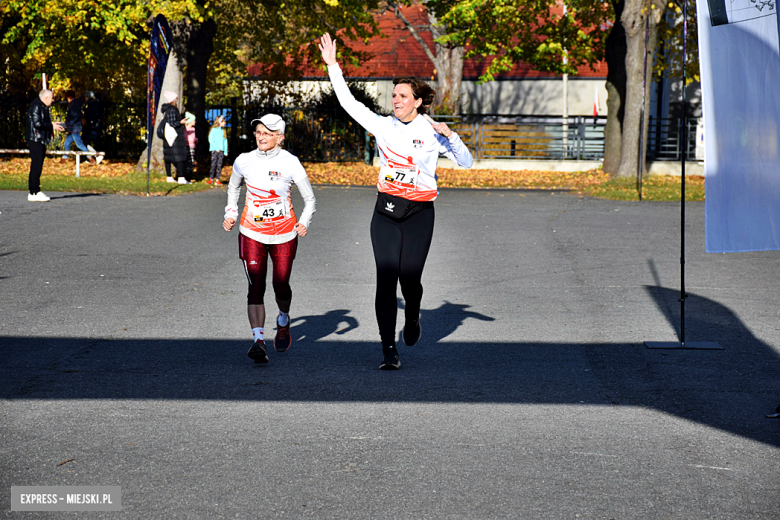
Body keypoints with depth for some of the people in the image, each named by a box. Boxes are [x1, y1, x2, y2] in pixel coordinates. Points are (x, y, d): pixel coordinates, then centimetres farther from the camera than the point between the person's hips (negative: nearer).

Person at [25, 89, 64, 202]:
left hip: (41, 141, 10)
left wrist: (53, 125, 10)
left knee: (37, 166, 10)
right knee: (36, 166, -12)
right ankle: (34, 193, -13)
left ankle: (35, 191, 14)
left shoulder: (43, 107, 20)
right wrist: (52, 126, -14)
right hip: (35, 140, -10)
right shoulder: (36, 107, -13)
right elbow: (37, 123, -21)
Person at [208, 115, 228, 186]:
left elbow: (225, 141, 15)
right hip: (215, 150, -5)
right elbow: (211, 140, -7)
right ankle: (211, 179, 2)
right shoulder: (214, 130, -2)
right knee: (213, 164, -5)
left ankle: (217, 180, 1)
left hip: (221, 150, 5)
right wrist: (216, 148, -13)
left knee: (219, 165, 1)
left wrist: (226, 151, 8)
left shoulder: (223, 131, 13)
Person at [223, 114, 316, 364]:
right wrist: (231, 214, 10)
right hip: (252, 234, 1)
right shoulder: (244, 161, -1)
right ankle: (258, 341, -21)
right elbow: (233, 187, 21)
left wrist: (304, 222, -13)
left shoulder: (290, 163, -7)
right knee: (256, 286, -12)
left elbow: (310, 199, 2)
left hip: (284, 235, -1)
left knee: (281, 285, 9)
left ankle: (283, 321, 41)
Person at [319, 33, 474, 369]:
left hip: (419, 213, -2)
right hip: (386, 211, 2)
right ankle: (389, 350, -4)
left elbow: (466, 162, -2)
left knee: (409, 278, -4)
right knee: (386, 278, -7)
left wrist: (450, 135, -17)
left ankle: (412, 317, 33)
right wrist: (332, 65, 9)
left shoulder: (431, 133, -2)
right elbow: (348, 102, 11)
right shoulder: (383, 126, 6)